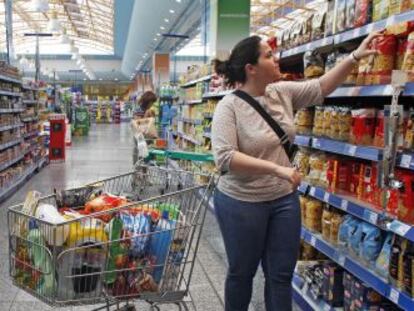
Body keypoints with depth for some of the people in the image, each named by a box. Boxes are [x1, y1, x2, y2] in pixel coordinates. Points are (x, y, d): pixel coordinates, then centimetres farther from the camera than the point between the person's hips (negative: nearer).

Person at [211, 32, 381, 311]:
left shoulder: (283, 93, 1)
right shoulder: (229, 107, -17)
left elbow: (321, 87, 10)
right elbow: (224, 157, -27)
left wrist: (355, 57, 2)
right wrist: (277, 168, -33)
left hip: (284, 199, 6)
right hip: (242, 203, -5)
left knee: (282, 275, 14)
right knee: (242, 273, 15)